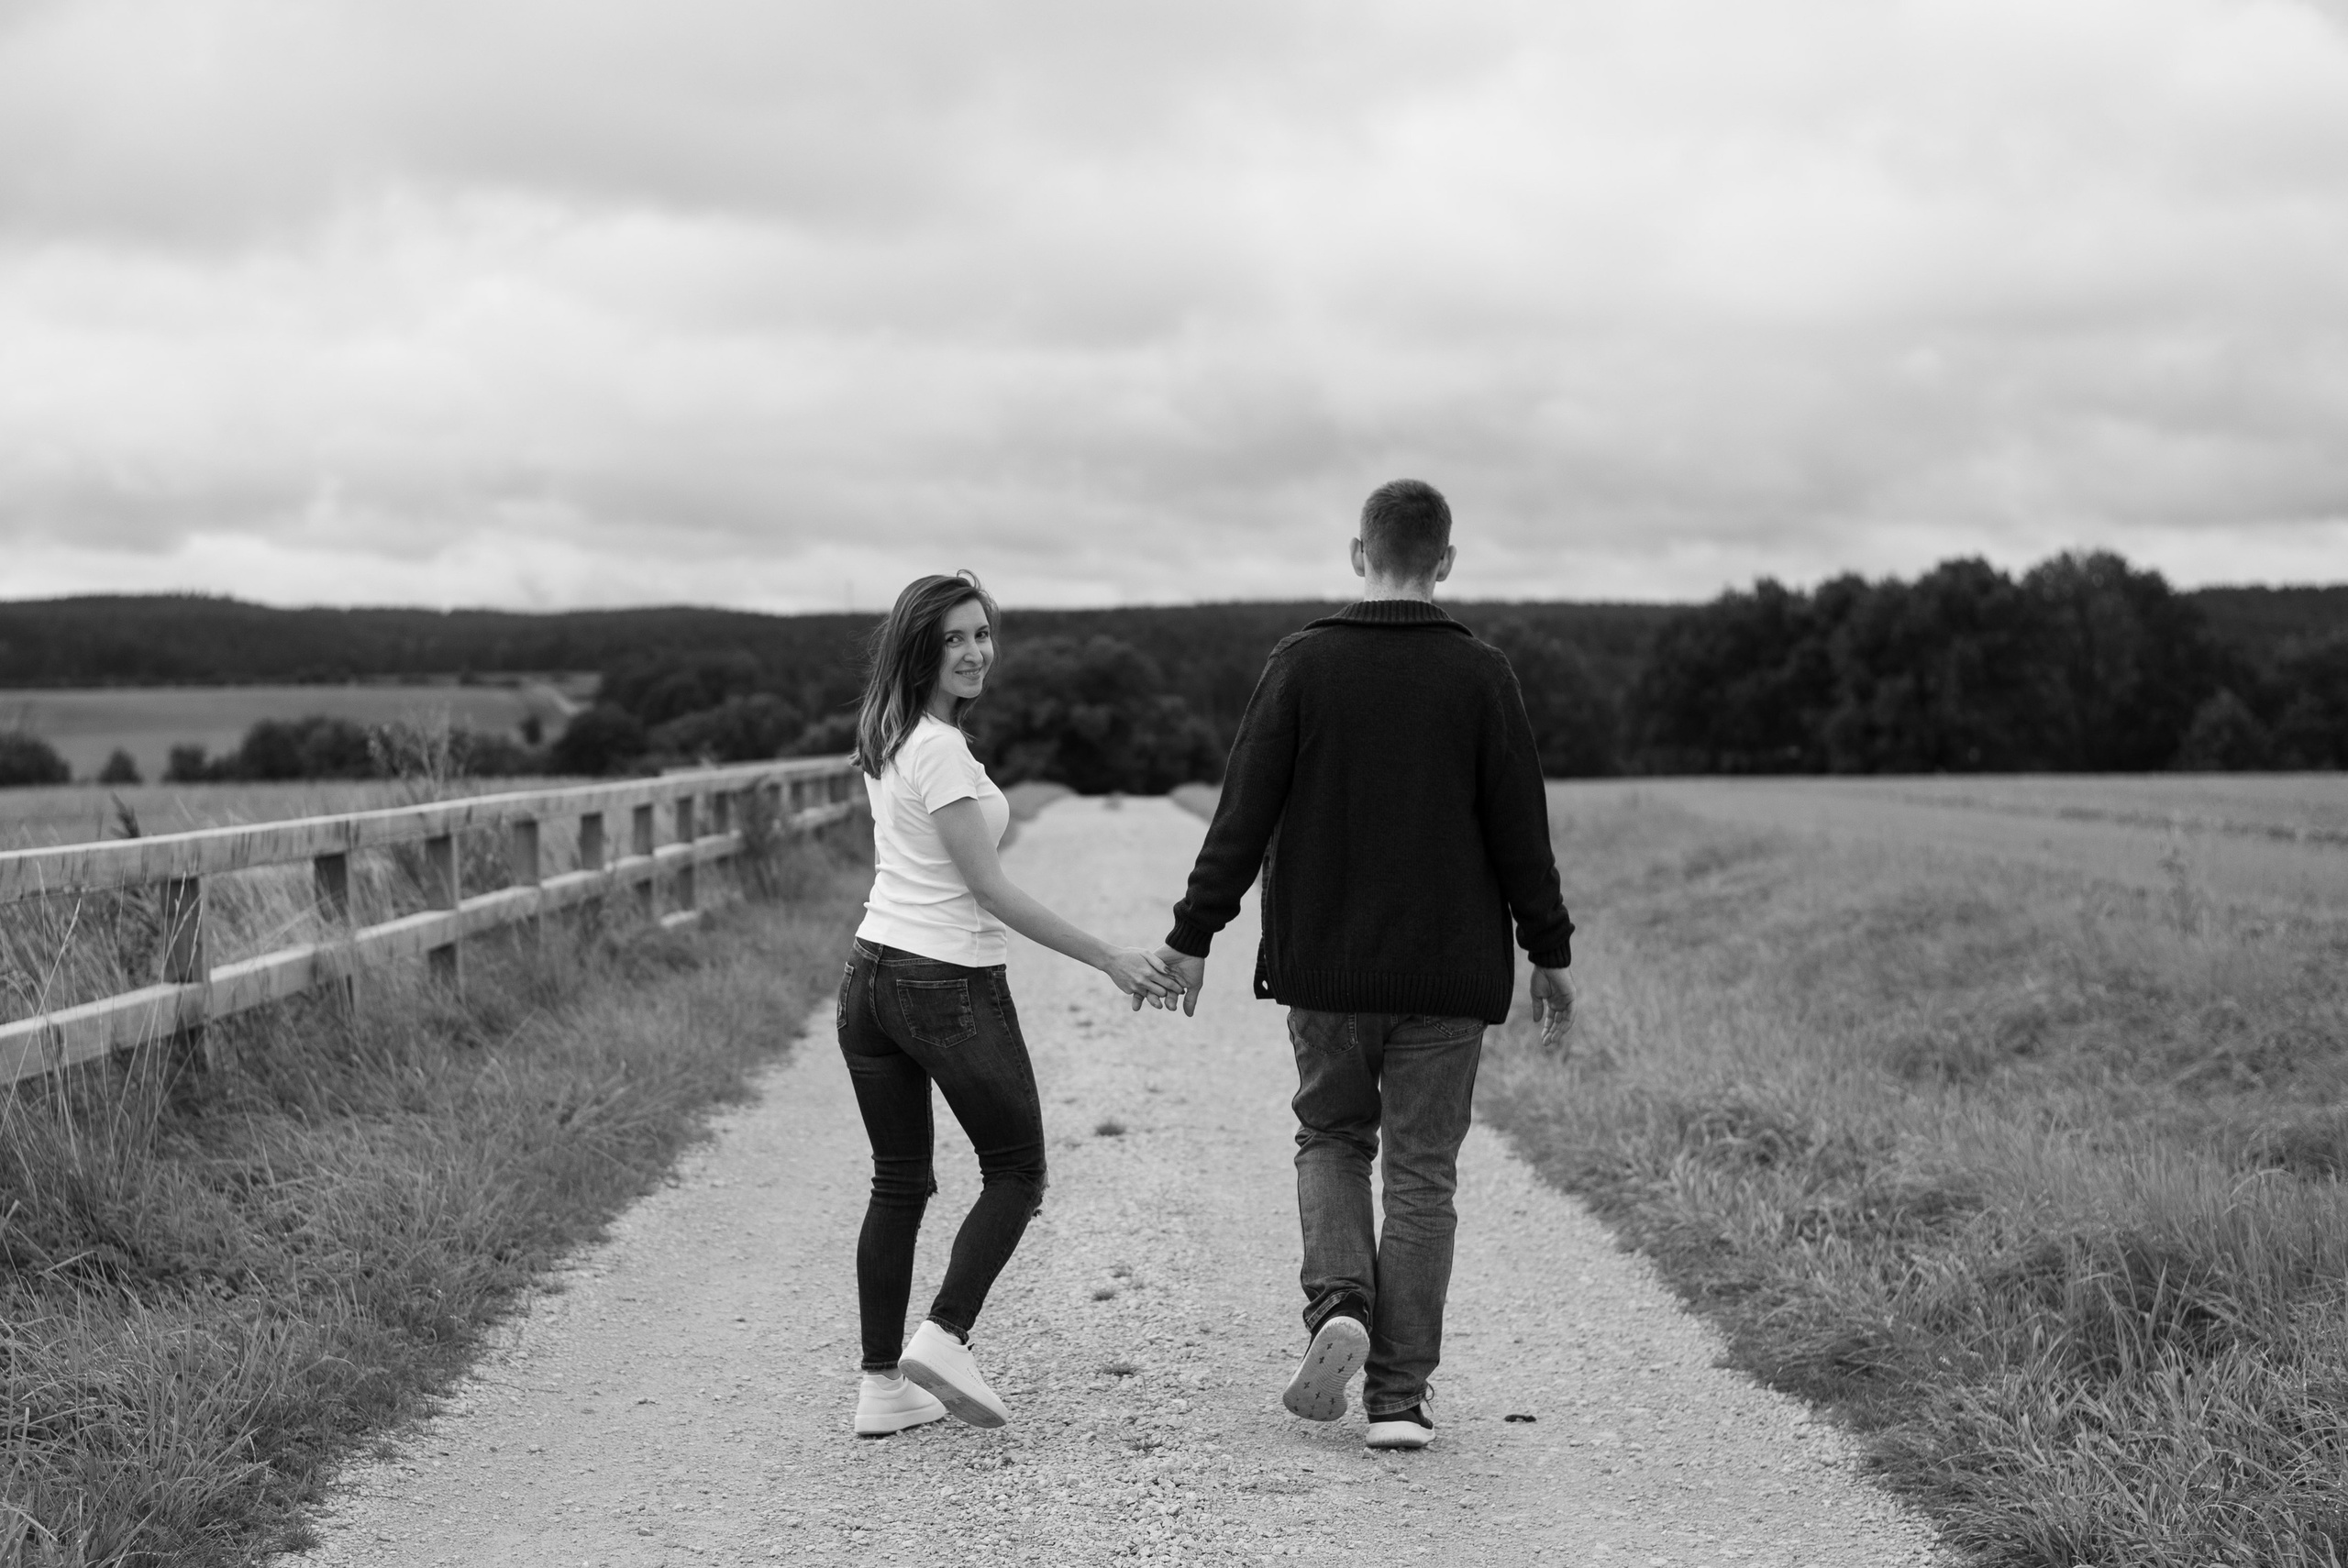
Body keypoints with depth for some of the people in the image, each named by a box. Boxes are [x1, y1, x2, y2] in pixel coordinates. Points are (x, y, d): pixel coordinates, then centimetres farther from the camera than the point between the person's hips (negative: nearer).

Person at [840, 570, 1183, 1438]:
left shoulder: (884, 742, 9)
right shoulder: (942, 750, -17)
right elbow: (990, 889, -17)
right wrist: (1109, 960, -15)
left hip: (871, 972, 8)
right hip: (951, 986, -8)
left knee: (898, 1184, 12)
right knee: (1015, 1173, 8)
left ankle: (882, 1383, 11)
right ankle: (944, 1338, -5)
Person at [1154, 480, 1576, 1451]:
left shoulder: (1301, 666, -4)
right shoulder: (1481, 677, -3)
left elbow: (1243, 816, -5)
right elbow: (1521, 831, -1)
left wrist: (1192, 936, 2)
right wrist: (1549, 952, 9)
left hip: (1324, 969, 1)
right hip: (1449, 973, 0)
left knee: (1330, 1138, 20)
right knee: (1421, 1175, 6)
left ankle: (1338, 1307, -4)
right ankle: (1400, 1396, 4)